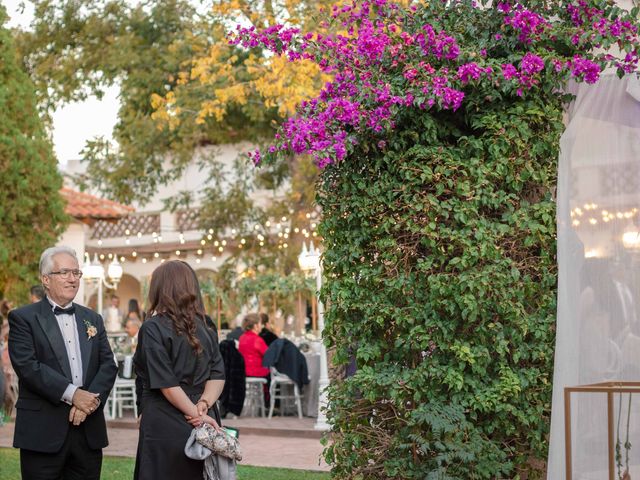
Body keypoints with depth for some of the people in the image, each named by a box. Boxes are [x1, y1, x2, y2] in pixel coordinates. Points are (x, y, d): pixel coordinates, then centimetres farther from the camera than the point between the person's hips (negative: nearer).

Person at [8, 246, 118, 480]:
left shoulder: (92, 319, 16)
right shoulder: (23, 318, 0)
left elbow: (108, 365, 9)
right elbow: (27, 366, -12)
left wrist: (92, 399, -9)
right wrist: (72, 394, -17)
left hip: (89, 430, 5)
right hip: (43, 432, -4)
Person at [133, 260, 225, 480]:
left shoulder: (153, 328, -9)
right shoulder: (204, 328, 10)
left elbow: (165, 383, -14)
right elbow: (217, 375, 4)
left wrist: (196, 413, -10)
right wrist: (202, 406, -9)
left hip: (164, 425, -6)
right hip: (202, 427, 6)